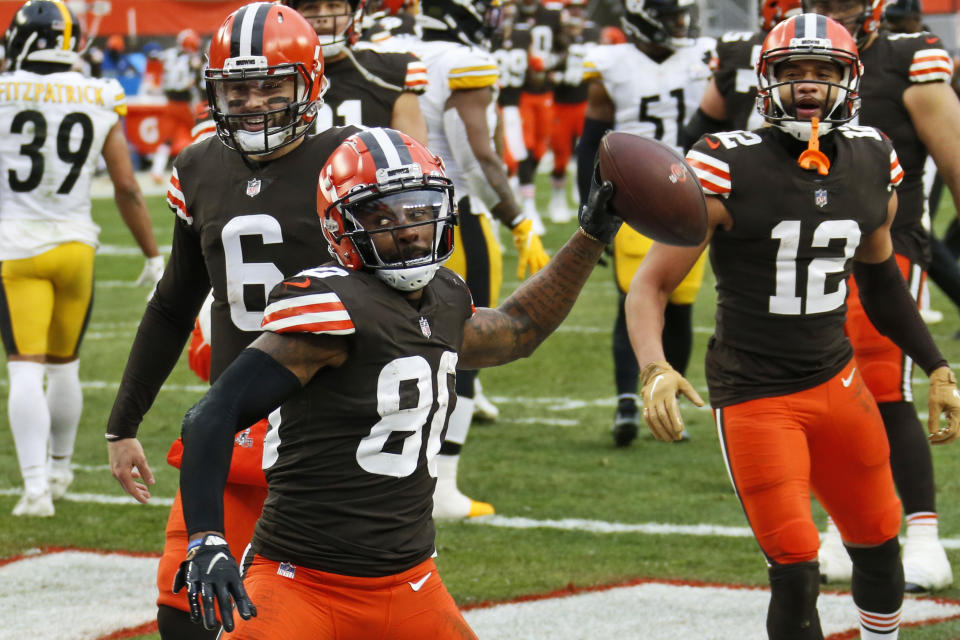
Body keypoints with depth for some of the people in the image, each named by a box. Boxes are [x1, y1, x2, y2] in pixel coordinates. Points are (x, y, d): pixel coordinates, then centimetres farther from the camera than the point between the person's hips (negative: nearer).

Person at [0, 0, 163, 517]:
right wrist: (154, 256, 11)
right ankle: (59, 470, 34)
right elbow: (127, 188, 2)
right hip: (74, 245, 3)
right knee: (64, 365, 19)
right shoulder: (100, 102, 0)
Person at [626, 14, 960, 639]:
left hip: (838, 377, 6)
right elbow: (651, 286, -13)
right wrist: (655, 369, -30)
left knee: (878, 542, 17)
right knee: (797, 572, -11)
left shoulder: (873, 164, 2)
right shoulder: (729, 170, -15)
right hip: (754, 394, -5)